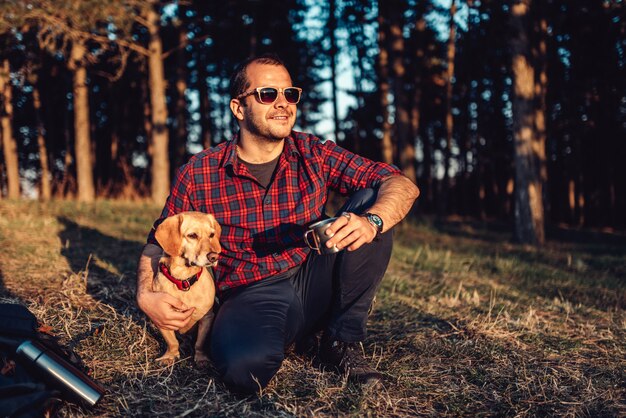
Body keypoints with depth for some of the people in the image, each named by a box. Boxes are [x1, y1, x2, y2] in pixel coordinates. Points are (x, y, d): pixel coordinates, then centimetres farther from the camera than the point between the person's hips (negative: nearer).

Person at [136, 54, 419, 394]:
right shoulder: (198, 175, -3)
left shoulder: (314, 155, 0)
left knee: (370, 199, -16)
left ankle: (342, 341, -7)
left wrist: (371, 222, -30)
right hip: (251, 296, -3)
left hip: (316, 285, 3)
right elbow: (159, 244, 8)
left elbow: (402, 185, -8)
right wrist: (146, 296, -14)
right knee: (243, 366, -39)